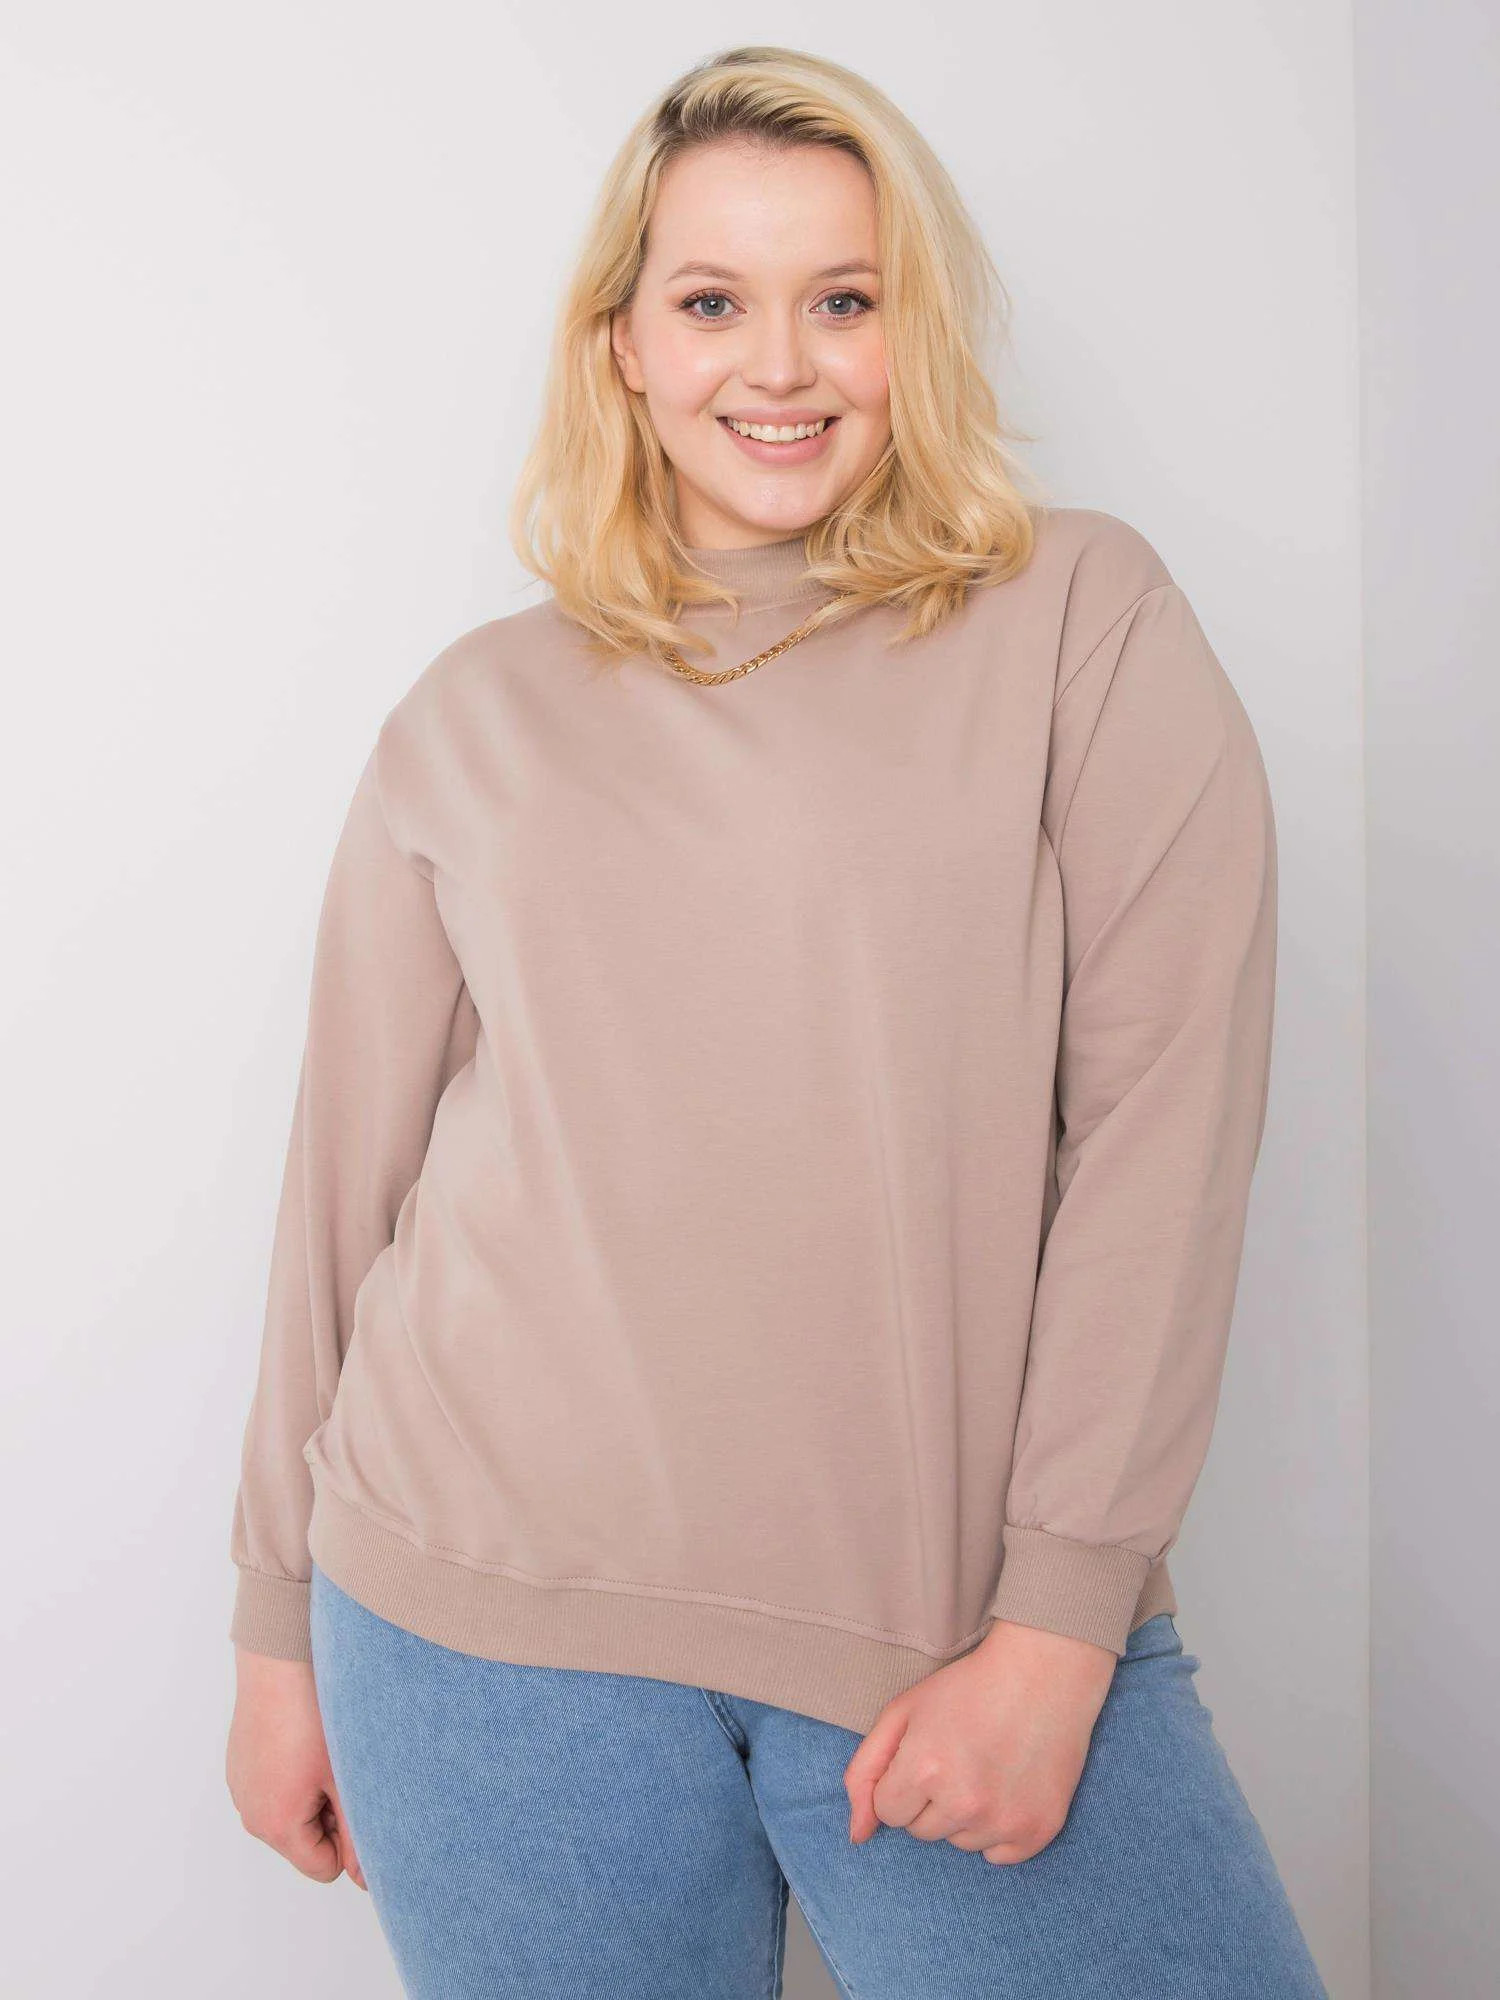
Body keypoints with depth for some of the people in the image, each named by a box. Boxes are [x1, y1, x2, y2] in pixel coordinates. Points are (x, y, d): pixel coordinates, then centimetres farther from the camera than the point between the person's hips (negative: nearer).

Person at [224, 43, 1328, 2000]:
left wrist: (1059, 1621, -10)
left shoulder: (1084, 624, 1)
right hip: (493, 1612, 2)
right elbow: (349, 1176, 9)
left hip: (968, 1628, -1)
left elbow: (1167, 1122, -6)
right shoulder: (475, 717, 7)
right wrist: (282, 1625, 11)